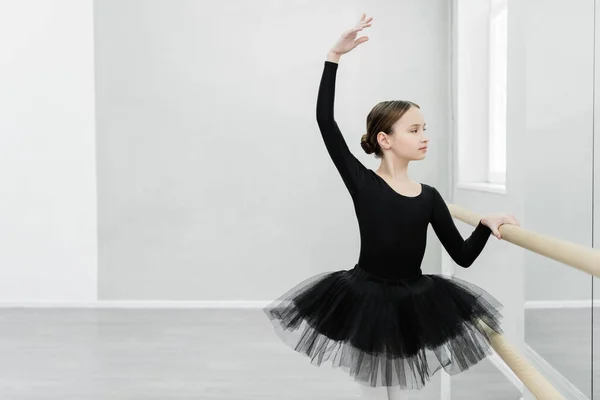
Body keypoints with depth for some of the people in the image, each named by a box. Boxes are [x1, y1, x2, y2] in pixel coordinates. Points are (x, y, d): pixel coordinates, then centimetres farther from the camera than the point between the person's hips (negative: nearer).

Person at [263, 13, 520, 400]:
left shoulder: (429, 196, -2)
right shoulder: (362, 183, -12)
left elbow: (463, 256, 0)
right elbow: (325, 119, -20)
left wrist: (486, 223, -18)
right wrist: (335, 56, -22)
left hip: (415, 302, 3)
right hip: (364, 297, -3)